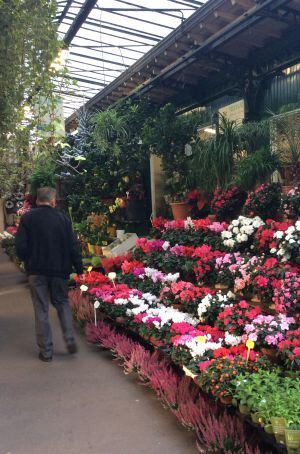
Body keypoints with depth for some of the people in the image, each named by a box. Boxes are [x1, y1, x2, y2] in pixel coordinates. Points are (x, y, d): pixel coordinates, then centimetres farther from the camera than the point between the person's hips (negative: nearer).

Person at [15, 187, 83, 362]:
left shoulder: (27, 218, -6)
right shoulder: (63, 218, -4)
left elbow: (21, 247, -8)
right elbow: (74, 246, -4)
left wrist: (29, 262, 11)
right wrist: (79, 268, 5)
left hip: (37, 270, -1)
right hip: (60, 269, 1)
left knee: (41, 309, 8)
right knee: (62, 303, 20)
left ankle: (46, 351, 14)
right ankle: (70, 339, 8)